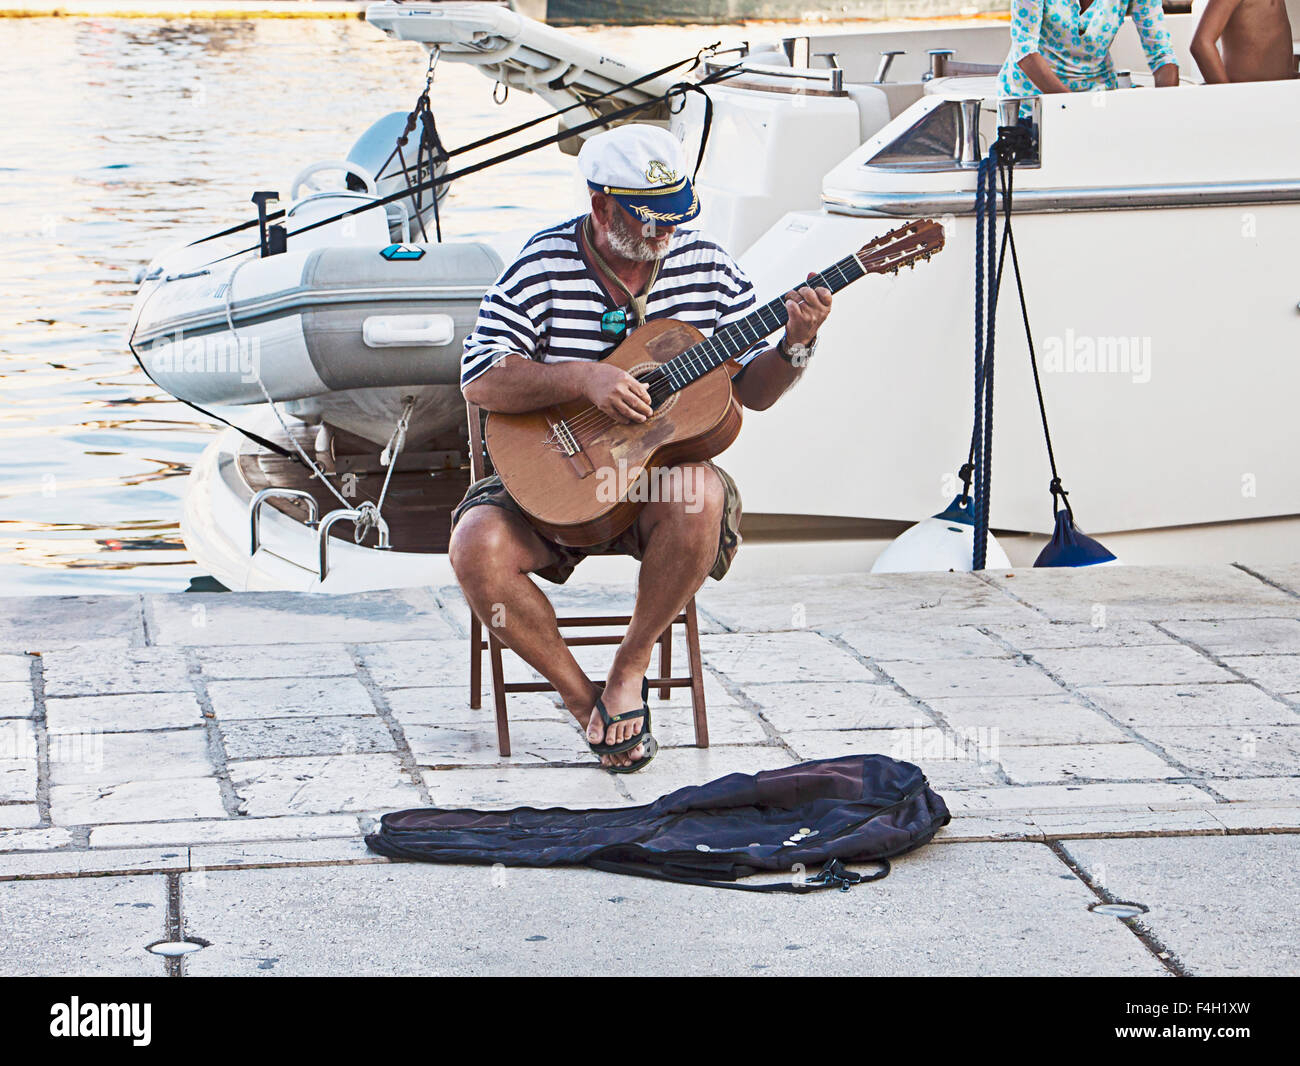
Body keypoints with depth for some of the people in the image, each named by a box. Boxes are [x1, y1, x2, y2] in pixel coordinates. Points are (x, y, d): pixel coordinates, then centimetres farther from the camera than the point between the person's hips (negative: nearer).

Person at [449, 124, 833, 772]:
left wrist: (795, 348, -16)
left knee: (700, 496, -36)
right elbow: (479, 380, -14)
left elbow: (753, 390, 5)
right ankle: (582, 697, -8)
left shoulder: (706, 266, 1)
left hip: (662, 472, 1)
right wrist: (582, 379, -25)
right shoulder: (542, 268, -7)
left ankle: (631, 665, -14)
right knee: (476, 548, -29)